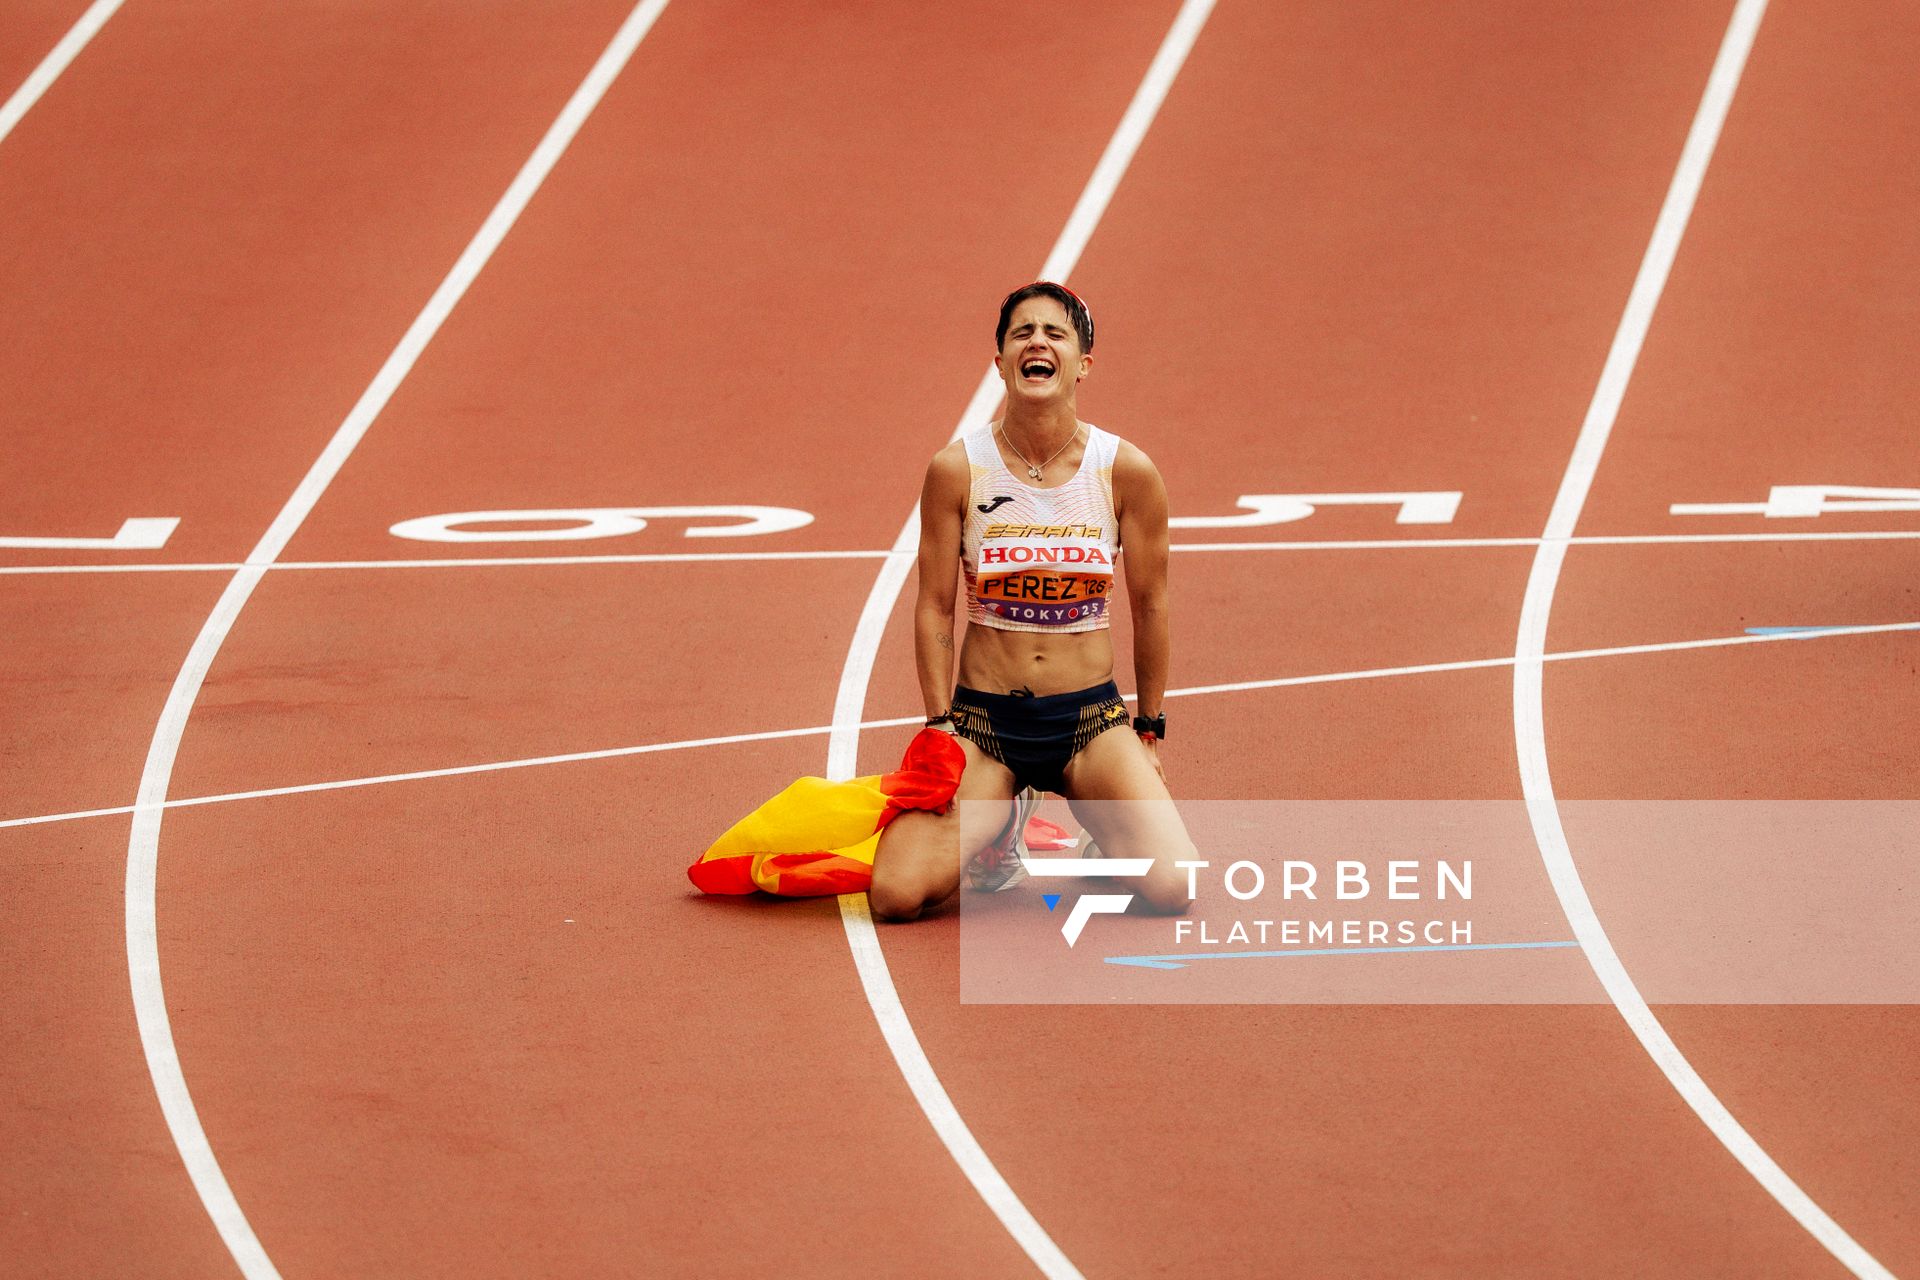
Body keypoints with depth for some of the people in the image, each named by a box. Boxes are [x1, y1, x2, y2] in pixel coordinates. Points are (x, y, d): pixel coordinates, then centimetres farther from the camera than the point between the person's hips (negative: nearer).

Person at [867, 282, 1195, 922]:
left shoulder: (1126, 471, -5)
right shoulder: (957, 469, -6)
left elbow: (1149, 606, 5)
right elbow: (934, 607, 0)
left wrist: (1150, 729, 9)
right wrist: (940, 724, -6)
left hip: (1089, 719, 0)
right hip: (983, 718, 0)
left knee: (1170, 888, -23)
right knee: (897, 896, -20)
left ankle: (1109, 840, 15)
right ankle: (996, 822, 14)